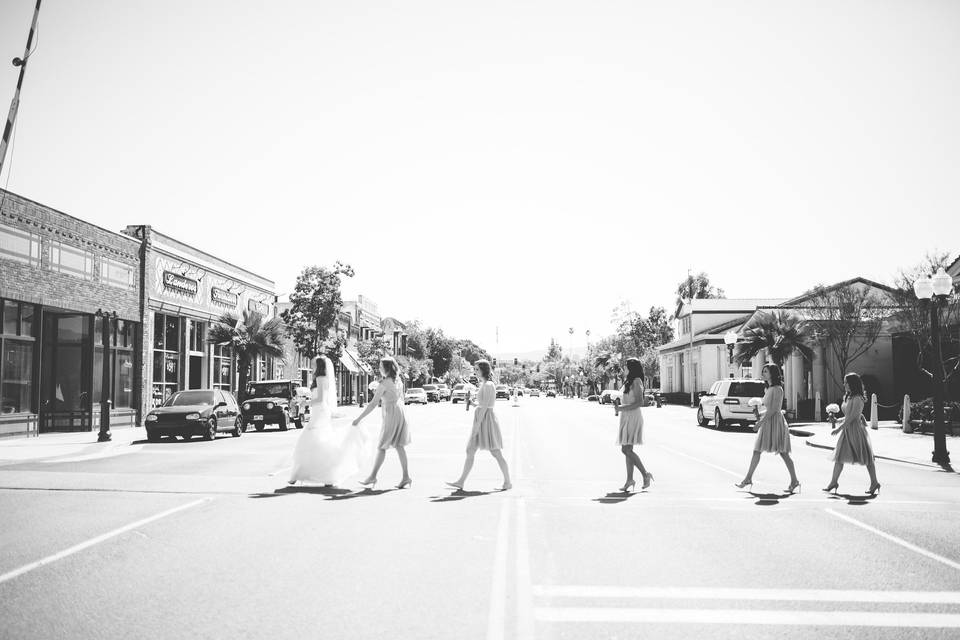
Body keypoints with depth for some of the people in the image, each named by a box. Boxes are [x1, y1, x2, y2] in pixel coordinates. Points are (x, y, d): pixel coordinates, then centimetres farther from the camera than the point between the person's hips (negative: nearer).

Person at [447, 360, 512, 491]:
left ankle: (507, 482, 6)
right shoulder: (483, 384, 15)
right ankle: (461, 482, 6)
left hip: (486, 420, -10)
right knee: (469, 452, 5)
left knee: (496, 453, -3)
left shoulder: (488, 385, -14)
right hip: (481, 420, 10)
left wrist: (477, 424, -21)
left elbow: (485, 406, -19)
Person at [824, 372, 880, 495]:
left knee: (866, 457, 0)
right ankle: (834, 482, 13)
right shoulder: (847, 397, 12)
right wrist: (836, 420, 9)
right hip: (846, 430, 9)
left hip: (857, 429, -9)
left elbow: (852, 417, -19)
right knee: (839, 457, 8)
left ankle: (874, 483, 10)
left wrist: (839, 428, -18)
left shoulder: (857, 399, -14)